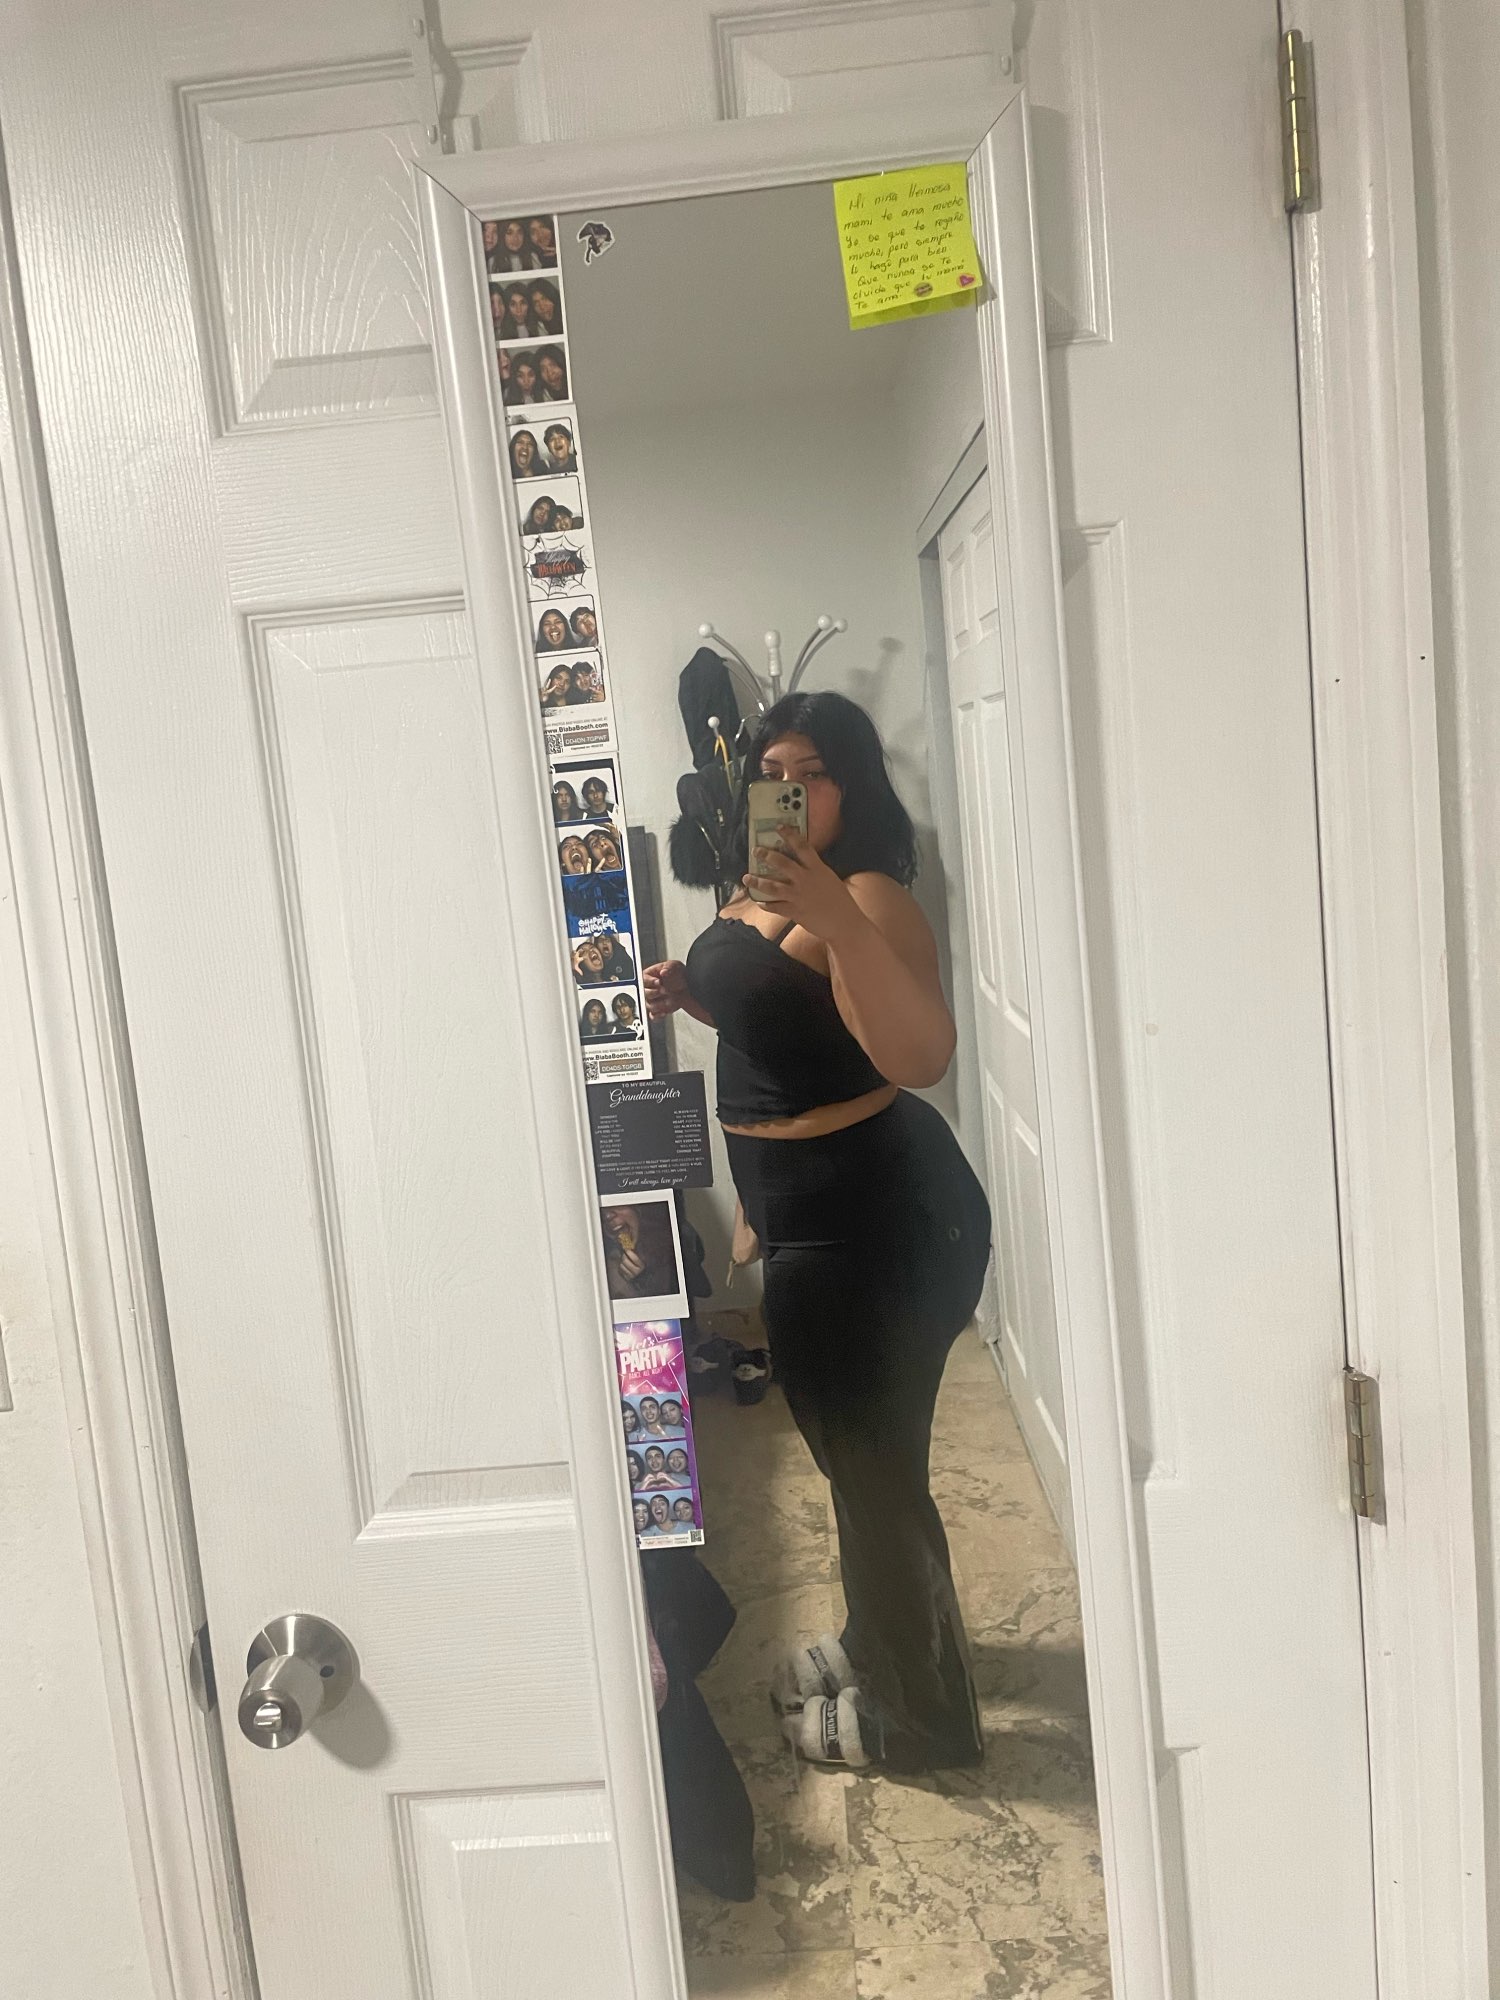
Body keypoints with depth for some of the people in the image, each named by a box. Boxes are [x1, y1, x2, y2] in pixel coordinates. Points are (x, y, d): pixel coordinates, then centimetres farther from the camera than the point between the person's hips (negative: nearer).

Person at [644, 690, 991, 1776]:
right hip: (814, 1217, 10)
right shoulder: (763, 890, 9)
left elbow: (922, 1058, -36)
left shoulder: (866, 897, -21)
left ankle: (919, 1716, 28)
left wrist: (837, 919, -46)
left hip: (874, 1219, -10)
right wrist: (695, 993, 8)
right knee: (856, 1449, 25)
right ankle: (881, 1646, 48)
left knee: (873, 1461, 5)